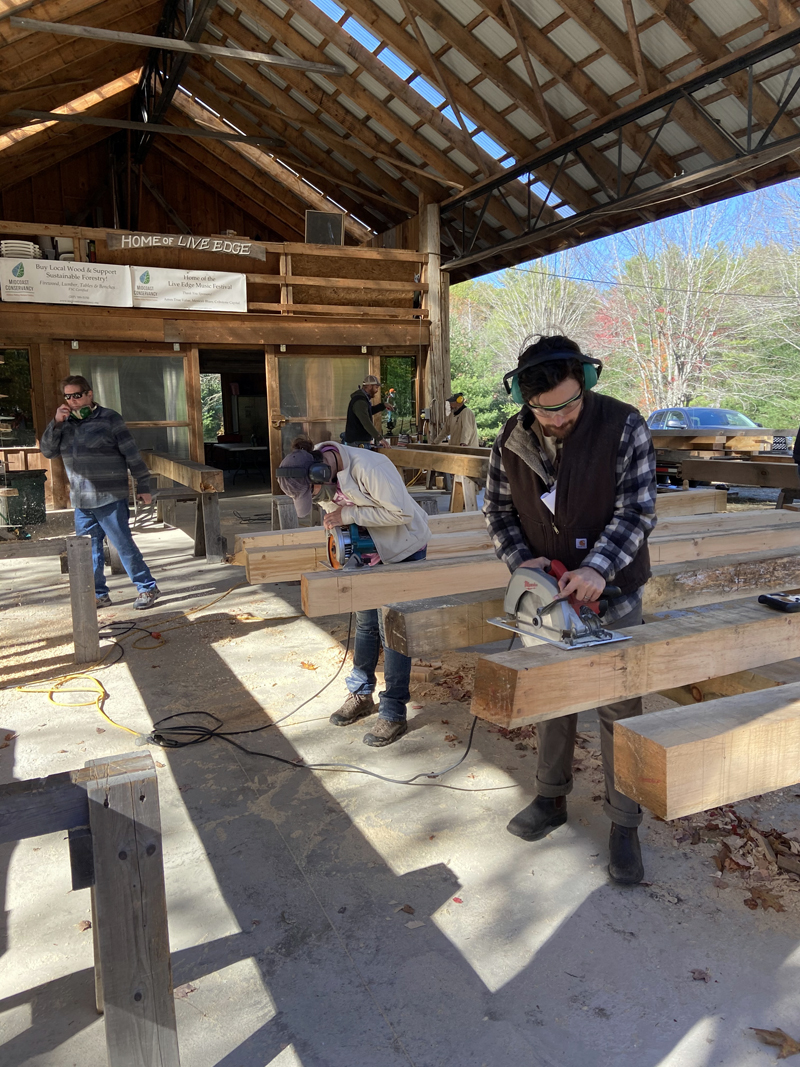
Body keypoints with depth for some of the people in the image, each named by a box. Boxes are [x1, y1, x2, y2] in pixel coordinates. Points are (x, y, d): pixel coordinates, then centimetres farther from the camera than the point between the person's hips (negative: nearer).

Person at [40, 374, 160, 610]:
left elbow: (132, 455, -6)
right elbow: (48, 451, 7)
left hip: (110, 499, -6)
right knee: (89, 551, 10)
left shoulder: (109, 419, -5)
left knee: (124, 545, -3)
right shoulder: (67, 423, 12)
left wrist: (143, 486, -7)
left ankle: (147, 588, 8)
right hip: (81, 502, 6)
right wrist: (56, 423, -7)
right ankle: (98, 595, 21)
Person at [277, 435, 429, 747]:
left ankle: (394, 714, 5)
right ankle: (361, 695, 32)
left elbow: (399, 513, -29)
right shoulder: (320, 473, -8)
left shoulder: (366, 467, -33)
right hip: (369, 549, 7)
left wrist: (348, 515, -29)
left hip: (403, 549, -7)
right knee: (365, 623, 15)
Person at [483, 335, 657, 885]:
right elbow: (499, 509, 4)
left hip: (611, 592, -3)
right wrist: (521, 559, -12)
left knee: (620, 709, 4)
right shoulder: (512, 442, -6)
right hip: (548, 591, 4)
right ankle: (552, 799, 34)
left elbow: (637, 511, -18)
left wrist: (598, 569, -32)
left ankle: (625, 825, 19)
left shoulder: (624, 427, -16)